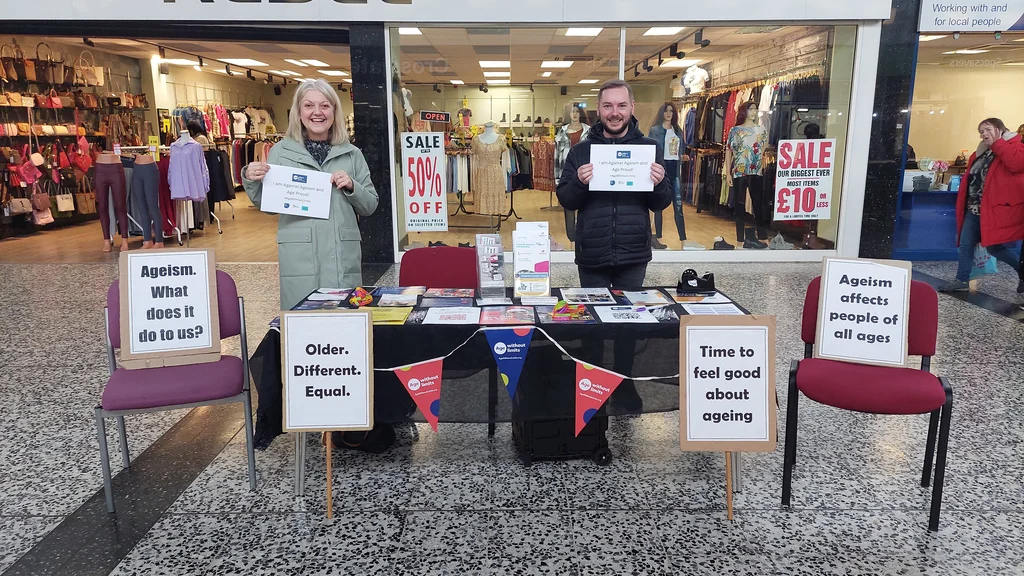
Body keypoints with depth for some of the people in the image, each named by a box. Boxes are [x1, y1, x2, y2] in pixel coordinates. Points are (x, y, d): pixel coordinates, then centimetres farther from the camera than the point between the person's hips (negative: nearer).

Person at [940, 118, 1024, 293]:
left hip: (996, 209, -8)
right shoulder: (980, 153, 17)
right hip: (974, 209, 8)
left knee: (995, 246, -4)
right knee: (966, 244, 6)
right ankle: (962, 279, 12)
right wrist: (965, 205, 15)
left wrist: (996, 143, -20)